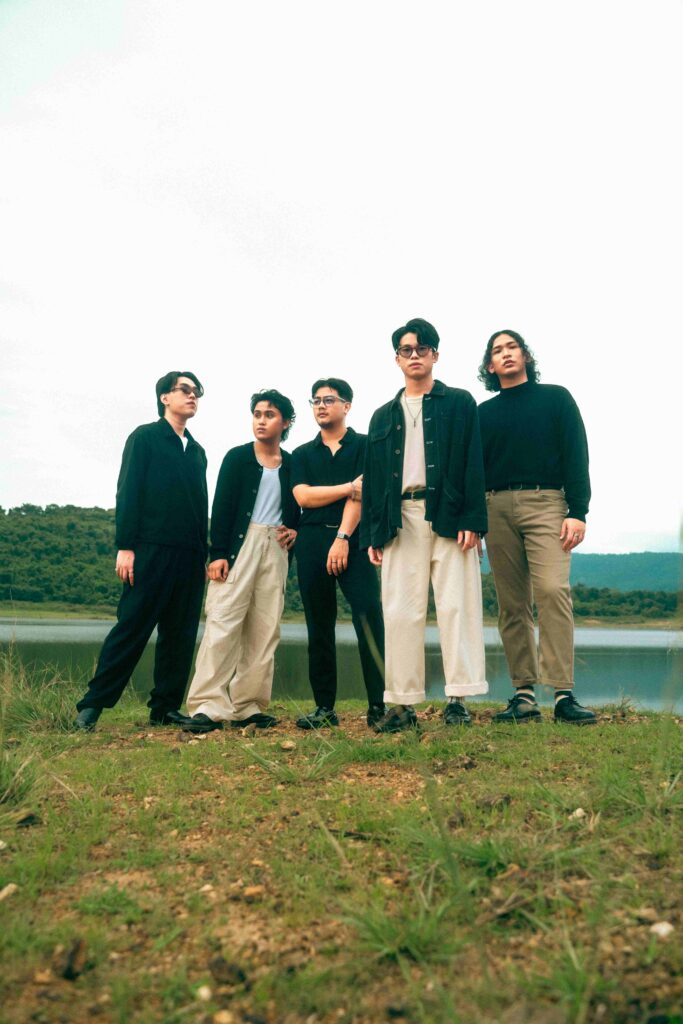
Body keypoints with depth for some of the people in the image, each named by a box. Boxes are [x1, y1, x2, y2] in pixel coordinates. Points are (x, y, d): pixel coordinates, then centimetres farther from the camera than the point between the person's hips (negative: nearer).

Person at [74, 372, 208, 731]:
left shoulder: (197, 451, 20)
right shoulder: (145, 438, 4)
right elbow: (127, 493, -4)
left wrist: (205, 555, 12)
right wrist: (125, 547, -13)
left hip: (190, 556, 6)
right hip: (151, 550, -6)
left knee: (180, 634, 4)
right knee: (132, 627, -7)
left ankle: (165, 708, 12)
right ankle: (92, 704, 3)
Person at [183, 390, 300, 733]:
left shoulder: (292, 464, 13)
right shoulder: (237, 457, 5)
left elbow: (298, 508, 23)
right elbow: (222, 507, -2)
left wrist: (295, 530, 1)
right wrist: (218, 553, -11)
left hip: (276, 548, 4)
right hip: (240, 542, -3)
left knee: (265, 629, 2)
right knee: (223, 621, -11)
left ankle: (247, 707, 9)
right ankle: (207, 705, -9)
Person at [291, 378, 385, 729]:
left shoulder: (363, 445, 8)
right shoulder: (302, 454, 18)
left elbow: (359, 496, -5)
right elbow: (303, 496, 1)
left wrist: (343, 537, -15)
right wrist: (349, 487, -5)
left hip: (352, 539, -3)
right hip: (312, 541, 4)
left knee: (369, 618, -13)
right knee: (319, 627, 5)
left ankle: (379, 706, -10)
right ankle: (324, 707, 12)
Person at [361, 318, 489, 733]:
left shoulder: (459, 403, 11)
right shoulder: (384, 416, 20)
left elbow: (473, 464, 1)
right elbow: (372, 478, 15)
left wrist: (472, 520, -11)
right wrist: (372, 535, 7)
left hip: (448, 516, -3)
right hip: (399, 519, 3)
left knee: (456, 607, -4)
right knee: (401, 612, 0)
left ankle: (458, 700, 3)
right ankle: (404, 704, 6)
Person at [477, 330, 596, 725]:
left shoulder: (556, 397, 12)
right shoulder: (483, 413, 18)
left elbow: (576, 457, 3)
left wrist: (578, 512, -8)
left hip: (545, 502, -2)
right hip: (496, 508, 3)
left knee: (552, 590, -19)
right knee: (512, 604, 0)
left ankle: (564, 694, -15)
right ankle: (525, 695, 5)